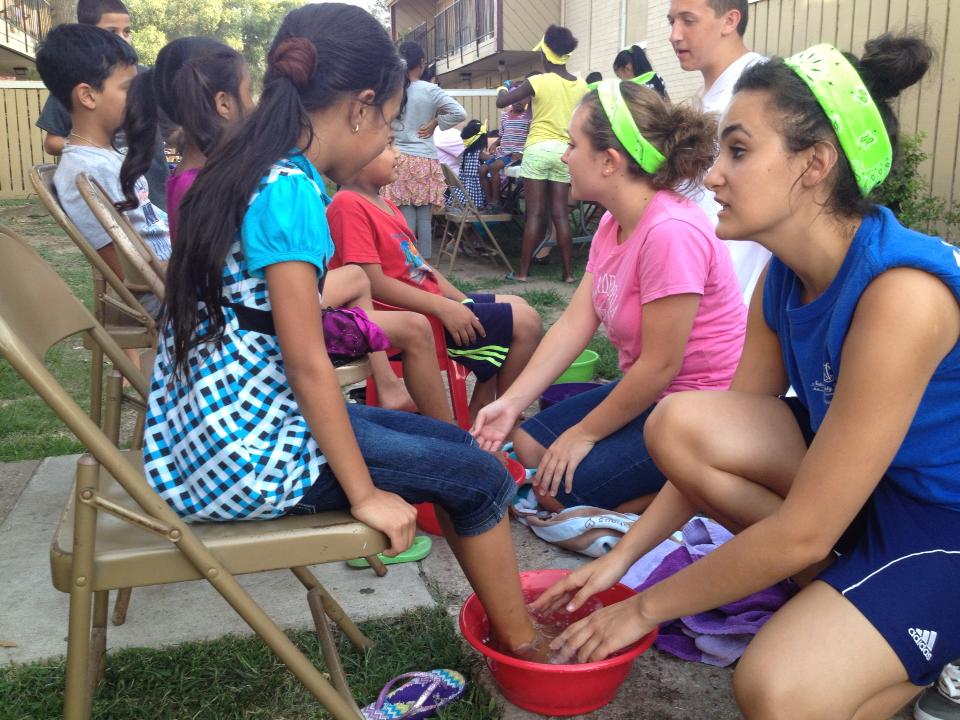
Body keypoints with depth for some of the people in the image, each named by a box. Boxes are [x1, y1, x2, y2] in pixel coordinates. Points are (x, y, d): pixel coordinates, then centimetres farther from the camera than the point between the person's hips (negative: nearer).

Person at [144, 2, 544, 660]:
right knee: (481, 478, -2)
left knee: (452, 442, 15)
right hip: (244, 453, -9)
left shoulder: (244, 172, 8)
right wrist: (366, 494, -13)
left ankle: (509, 619, 26)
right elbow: (309, 364, -21)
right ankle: (523, 651, 17)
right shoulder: (290, 193, -21)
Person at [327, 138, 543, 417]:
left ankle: (477, 421, 15)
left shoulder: (384, 204, 13)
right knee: (526, 322, -10)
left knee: (516, 306, 17)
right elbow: (374, 282, -24)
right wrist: (444, 308, -25)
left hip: (434, 302, 10)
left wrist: (463, 303, 6)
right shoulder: (349, 205, -17)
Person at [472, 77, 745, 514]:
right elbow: (575, 322, -2)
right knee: (529, 446, 7)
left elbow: (660, 365, -23)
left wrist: (584, 434, -12)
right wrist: (512, 402, -10)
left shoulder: (670, 232, -27)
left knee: (558, 489, -12)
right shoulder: (612, 224, 3)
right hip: (649, 393, 9)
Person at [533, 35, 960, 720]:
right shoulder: (785, 275, -6)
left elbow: (801, 534, -28)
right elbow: (722, 441, 3)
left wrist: (645, 607, -16)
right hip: (856, 479, 8)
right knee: (679, 425, -15)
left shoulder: (902, 294, -31)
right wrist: (621, 557, 1)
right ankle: (839, 594, 1)